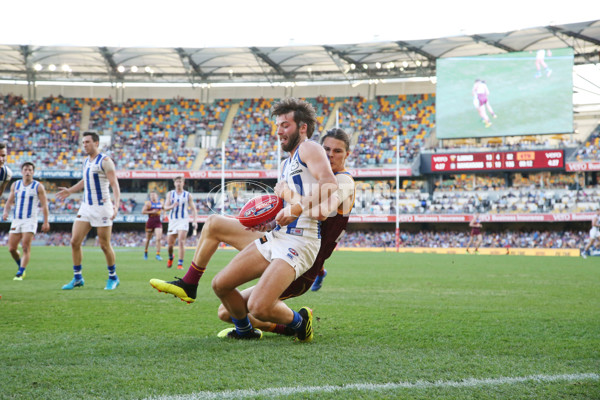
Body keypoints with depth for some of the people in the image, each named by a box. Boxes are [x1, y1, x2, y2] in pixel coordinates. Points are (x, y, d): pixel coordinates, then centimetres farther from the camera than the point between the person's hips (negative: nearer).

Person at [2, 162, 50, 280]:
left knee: (26, 247, -15)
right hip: (16, 220, 4)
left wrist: (46, 222, -9)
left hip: (30, 221, -4)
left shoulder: (38, 187, -2)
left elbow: (44, 205, -3)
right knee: (12, 249, 1)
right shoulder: (15, 185, 9)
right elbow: (9, 201, 13)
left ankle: (20, 274, -13)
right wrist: (6, 212, -7)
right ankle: (21, 267, 26)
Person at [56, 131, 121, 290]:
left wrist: (116, 204, -30)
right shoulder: (86, 161, 13)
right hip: (85, 207, 7)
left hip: (102, 207, -7)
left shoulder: (104, 161, -10)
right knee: (74, 242, -1)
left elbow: (115, 185, -17)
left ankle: (113, 277, 17)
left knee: (104, 245, -1)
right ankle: (77, 278, 9)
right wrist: (70, 191, 33)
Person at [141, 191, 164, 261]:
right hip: (150, 222, -2)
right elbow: (143, 211, -13)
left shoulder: (161, 202, 8)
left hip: (158, 223, 2)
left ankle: (158, 254, -11)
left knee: (158, 239, -13)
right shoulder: (148, 203, -5)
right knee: (148, 239, 9)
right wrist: (151, 212, -18)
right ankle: (145, 252, 30)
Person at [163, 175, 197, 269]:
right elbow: (165, 208, 2)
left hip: (183, 220, -2)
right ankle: (170, 258, 34)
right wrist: (172, 206, -21)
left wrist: (194, 221, -8)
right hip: (172, 220, 2)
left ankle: (180, 264, -15)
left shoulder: (188, 195, 4)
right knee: (170, 244, 3)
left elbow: (193, 209, 5)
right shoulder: (170, 194, 7)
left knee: (181, 241, -17)